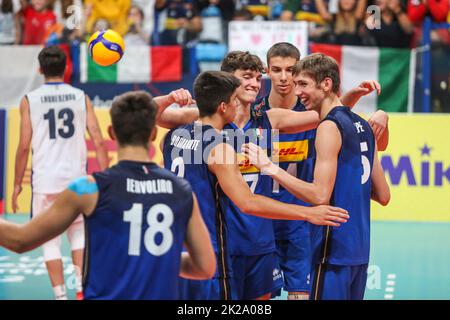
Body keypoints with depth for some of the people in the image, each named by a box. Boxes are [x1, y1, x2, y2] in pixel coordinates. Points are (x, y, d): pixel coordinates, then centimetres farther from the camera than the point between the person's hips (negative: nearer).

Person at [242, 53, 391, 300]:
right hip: (359, 250, 9)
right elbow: (383, 196, 16)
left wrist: (271, 168, -18)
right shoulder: (362, 126, 13)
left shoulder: (329, 127, -13)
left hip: (334, 251, -9)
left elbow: (320, 195, -21)